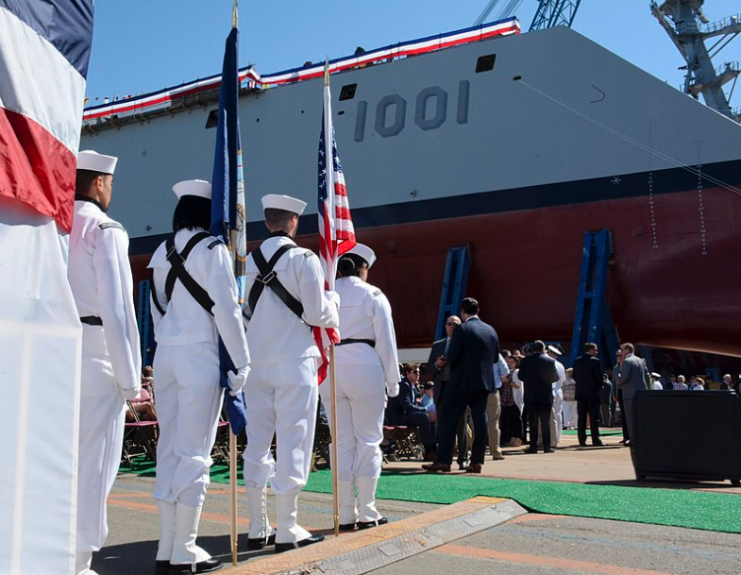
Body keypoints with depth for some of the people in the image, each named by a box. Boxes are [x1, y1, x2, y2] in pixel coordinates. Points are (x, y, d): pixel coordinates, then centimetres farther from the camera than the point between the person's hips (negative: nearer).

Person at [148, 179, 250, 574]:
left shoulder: (162, 252, 13)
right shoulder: (212, 249, -6)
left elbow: (157, 308, 15)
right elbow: (226, 310, -11)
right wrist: (241, 363, -7)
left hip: (165, 354, 7)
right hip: (201, 354, -6)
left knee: (170, 449, 9)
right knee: (194, 453, -2)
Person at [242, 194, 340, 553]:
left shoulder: (249, 261, 8)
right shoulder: (303, 259, -6)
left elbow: (244, 311, 10)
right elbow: (318, 314, -9)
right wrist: (332, 298, 10)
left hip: (257, 362, 5)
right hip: (294, 362, -5)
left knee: (258, 442, 10)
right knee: (293, 442, 0)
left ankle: (258, 528, 16)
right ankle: (287, 530, 3)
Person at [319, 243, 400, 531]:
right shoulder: (373, 295, 0)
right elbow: (386, 342, -1)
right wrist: (392, 381, 5)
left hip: (328, 370, 4)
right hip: (364, 370, -4)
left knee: (342, 441, 8)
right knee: (368, 440, 4)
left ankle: (345, 515, 12)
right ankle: (366, 513, 7)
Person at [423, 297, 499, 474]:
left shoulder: (462, 329, -10)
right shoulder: (491, 330, 9)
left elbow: (452, 356, -12)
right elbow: (495, 357, 16)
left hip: (463, 381, -6)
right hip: (485, 382, 6)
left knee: (448, 420, 1)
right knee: (480, 420, 7)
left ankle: (443, 461, -1)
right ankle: (477, 462, 7)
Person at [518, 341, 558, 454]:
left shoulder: (525, 360, -4)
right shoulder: (549, 360, -4)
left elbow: (520, 376, -1)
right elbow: (555, 377, 0)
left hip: (530, 396, 0)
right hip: (546, 395, 0)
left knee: (533, 422, 5)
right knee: (545, 421, 5)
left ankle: (533, 446, 2)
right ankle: (547, 446, 3)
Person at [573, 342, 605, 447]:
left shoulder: (577, 361, 7)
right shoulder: (595, 361, -9)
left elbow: (574, 376, 8)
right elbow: (600, 376, -10)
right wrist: (600, 385, 8)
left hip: (580, 392, 5)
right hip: (592, 392, -5)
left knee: (581, 417, 5)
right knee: (593, 417, -1)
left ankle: (582, 440, 4)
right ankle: (595, 440, -1)